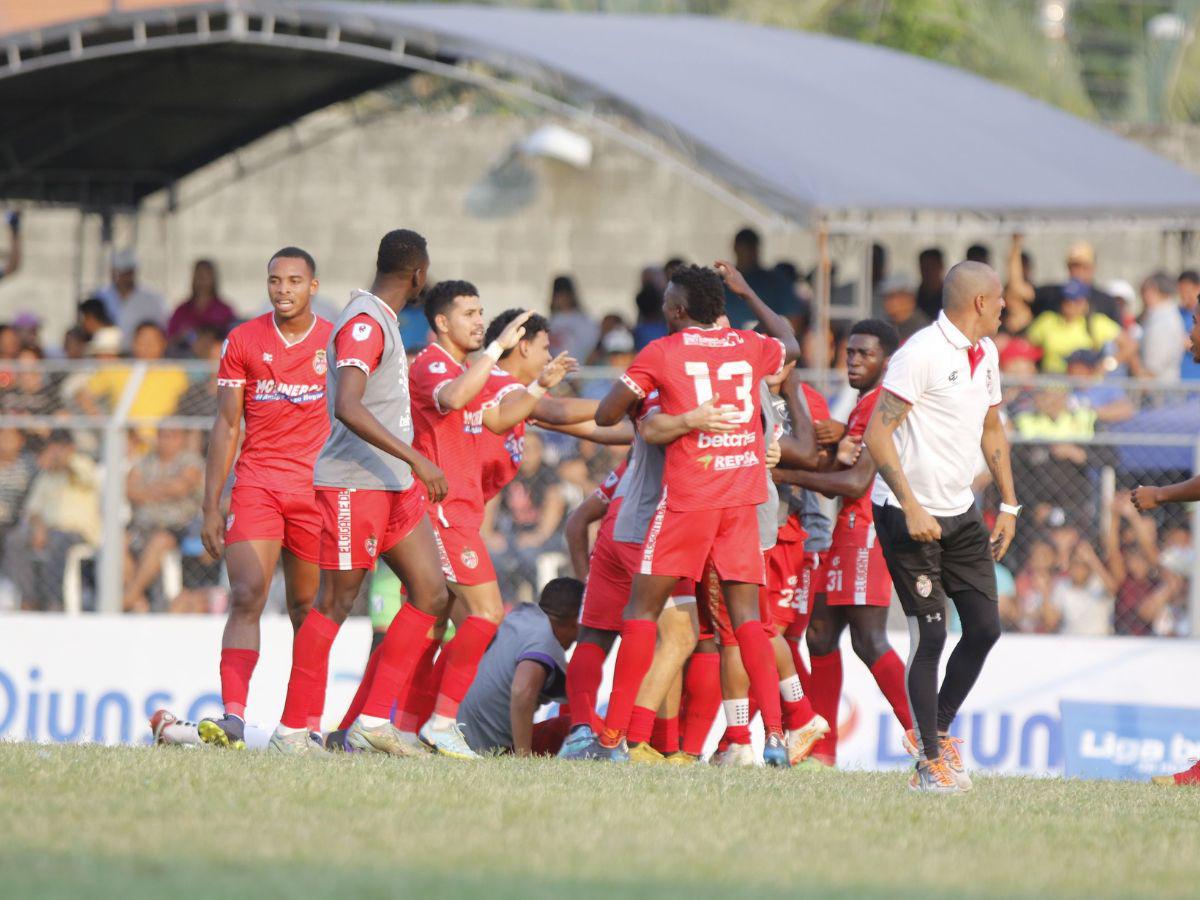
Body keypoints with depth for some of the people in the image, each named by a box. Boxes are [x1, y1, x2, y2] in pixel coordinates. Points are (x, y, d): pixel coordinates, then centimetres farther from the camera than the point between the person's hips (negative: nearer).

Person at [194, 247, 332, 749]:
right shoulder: (243, 341, 6)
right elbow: (226, 426, 7)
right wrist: (210, 506, 2)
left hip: (317, 490, 1)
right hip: (256, 484, -1)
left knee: (308, 609, 5)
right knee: (246, 597, -16)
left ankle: (309, 725, 11)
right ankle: (232, 718, -24)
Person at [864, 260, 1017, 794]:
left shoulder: (986, 354, 10)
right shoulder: (922, 353, -17)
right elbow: (877, 435, -20)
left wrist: (1008, 504, 18)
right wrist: (912, 508, -25)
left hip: (960, 514, 8)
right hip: (909, 514, -8)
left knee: (985, 627, 2)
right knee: (929, 634, -8)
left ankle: (938, 729, 21)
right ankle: (930, 761, 1)